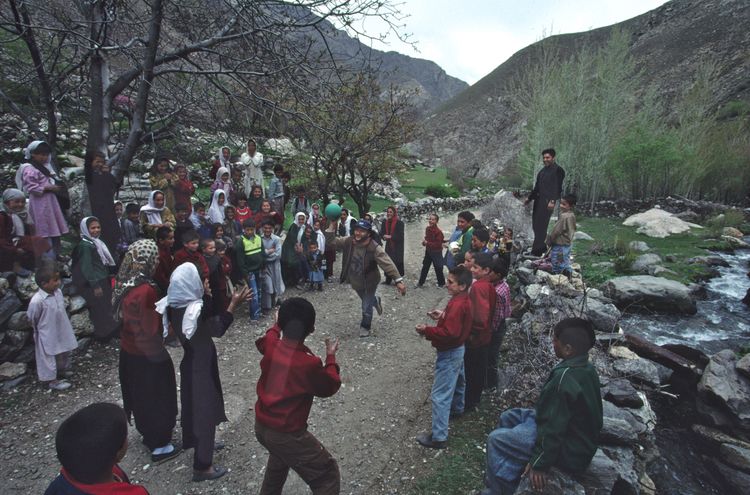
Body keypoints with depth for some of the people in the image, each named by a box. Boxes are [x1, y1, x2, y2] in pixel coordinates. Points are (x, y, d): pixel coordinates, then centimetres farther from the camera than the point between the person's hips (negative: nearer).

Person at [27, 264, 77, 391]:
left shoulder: (58, 292, -10)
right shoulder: (37, 301, -32)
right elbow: (32, 319, -15)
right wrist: (40, 330, 0)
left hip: (62, 331, 7)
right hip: (48, 336, -7)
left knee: (64, 353, 27)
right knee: (49, 358, 14)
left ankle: (63, 370, 51)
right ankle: (51, 380, 32)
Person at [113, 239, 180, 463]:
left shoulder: (124, 284, -4)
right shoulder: (146, 291, -30)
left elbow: (122, 316, 8)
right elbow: (150, 329, -26)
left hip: (129, 350, 8)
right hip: (148, 355, -8)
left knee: (139, 394, 24)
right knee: (157, 397, 10)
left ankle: (148, 433, 44)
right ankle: (159, 446, 24)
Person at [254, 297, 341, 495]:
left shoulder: (270, 344, -11)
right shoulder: (309, 363, -29)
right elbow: (330, 387, -9)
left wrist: (280, 324, 33)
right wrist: (331, 357, 3)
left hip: (261, 425, 8)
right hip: (287, 434, -7)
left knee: (279, 455, 38)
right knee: (328, 475, 6)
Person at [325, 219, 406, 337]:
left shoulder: (374, 248, -30)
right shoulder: (348, 242, -16)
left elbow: (387, 264, -37)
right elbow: (331, 241, -14)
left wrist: (398, 280, -45)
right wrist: (333, 225, -28)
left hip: (369, 282, -5)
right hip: (355, 282, 5)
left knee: (366, 308, 6)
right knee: (367, 299, 30)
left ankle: (365, 327, 35)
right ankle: (376, 301, 66)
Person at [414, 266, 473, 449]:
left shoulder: (457, 305, -30)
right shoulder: (464, 300, 0)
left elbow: (449, 332, -36)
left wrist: (426, 331, -26)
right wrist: (442, 314, 1)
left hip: (449, 354, -11)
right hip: (458, 349, 11)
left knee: (439, 396, -4)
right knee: (457, 380, 32)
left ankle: (438, 437, 3)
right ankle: (457, 408, 57)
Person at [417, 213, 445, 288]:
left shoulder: (438, 231, -22)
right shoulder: (427, 228, 0)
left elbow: (438, 244, -22)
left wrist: (427, 243, -22)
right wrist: (424, 241, -4)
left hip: (436, 252, -7)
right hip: (428, 251, 7)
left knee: (438, 268, 6)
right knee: (425, 267, 13)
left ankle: (441, 283, 25)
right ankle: (420, 282, 23)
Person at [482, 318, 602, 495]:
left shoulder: (565, 378, -32)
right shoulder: (586, 368, -2)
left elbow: (554, 429, -27)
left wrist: (539, 464, -17)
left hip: (570, 451, -10)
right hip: (579, 434, 10)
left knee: (496, 439, -8)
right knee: (508, 418, 15)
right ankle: (501, 479, 27)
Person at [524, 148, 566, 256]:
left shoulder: (558, 170, -4)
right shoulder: (542, 171, 19)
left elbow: (557, 187, -13)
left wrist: (552, 201, -23)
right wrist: (529, 198, 26)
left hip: (548, 201, -8)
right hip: (538, 200, 8)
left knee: (541, 225, -10)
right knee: (535, 224, 8)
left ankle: (537, 251, -7)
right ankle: (542, 247, 19)